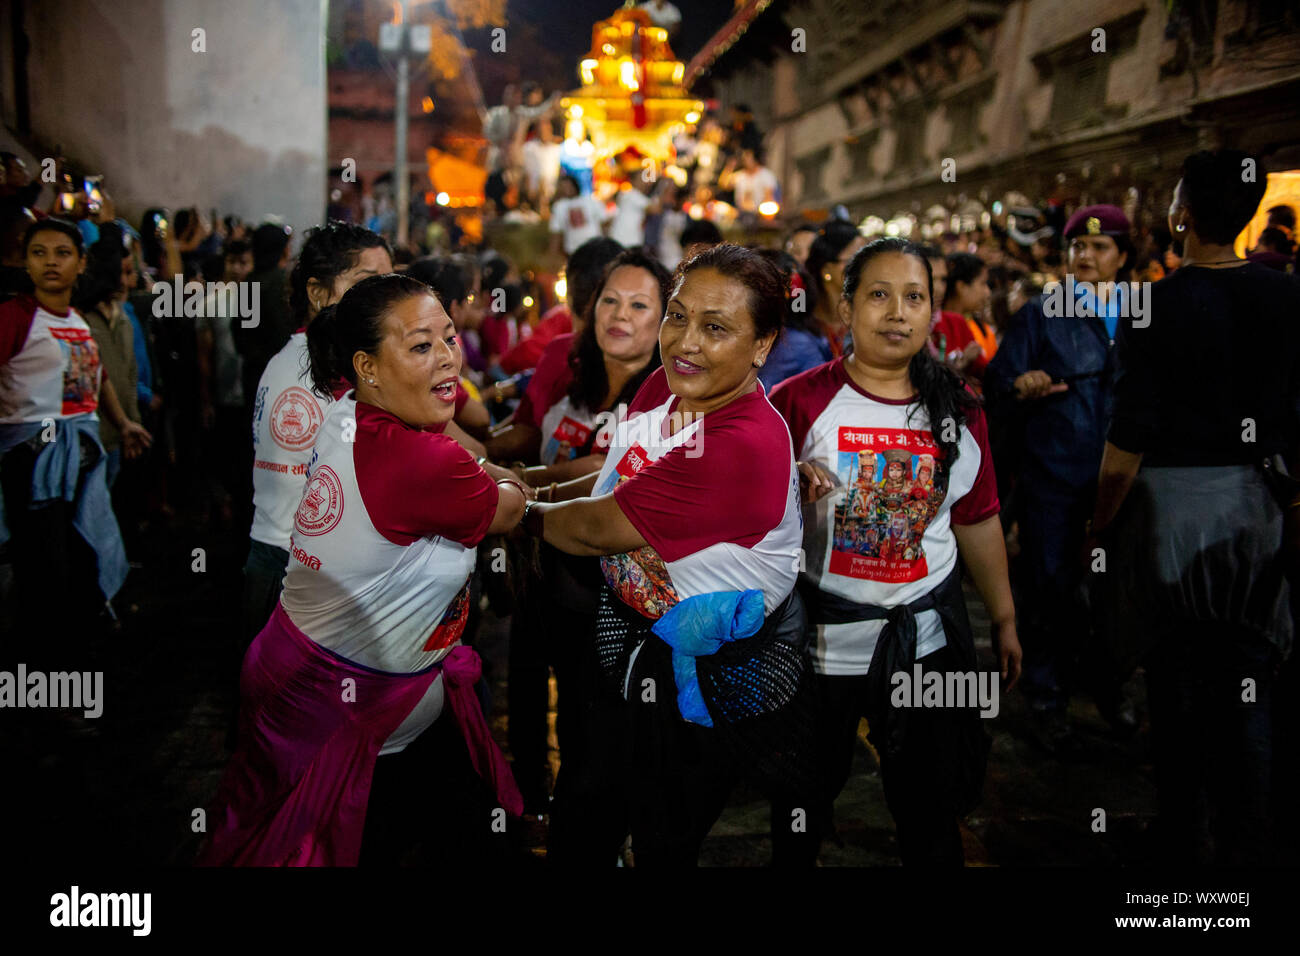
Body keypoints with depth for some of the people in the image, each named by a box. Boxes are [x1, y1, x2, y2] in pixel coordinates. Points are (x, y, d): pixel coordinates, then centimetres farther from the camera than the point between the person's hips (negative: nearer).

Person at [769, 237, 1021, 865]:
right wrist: (789, 484, -26)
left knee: (931, 812, 16)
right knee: (804, 806, 14)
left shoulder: (958, 413, 4)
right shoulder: (798, 402, -8)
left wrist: (1005, 621, 14)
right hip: (821, 637, -2)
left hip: (928, 637, 3)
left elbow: (978, 523, 11)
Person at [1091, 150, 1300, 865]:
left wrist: (1101, 525, -2)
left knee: (1175, 681, 10)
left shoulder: (1156, 306, -13)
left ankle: (1183, 839, 23)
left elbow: (1127, 440, -13)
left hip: (1170, 502, -3)